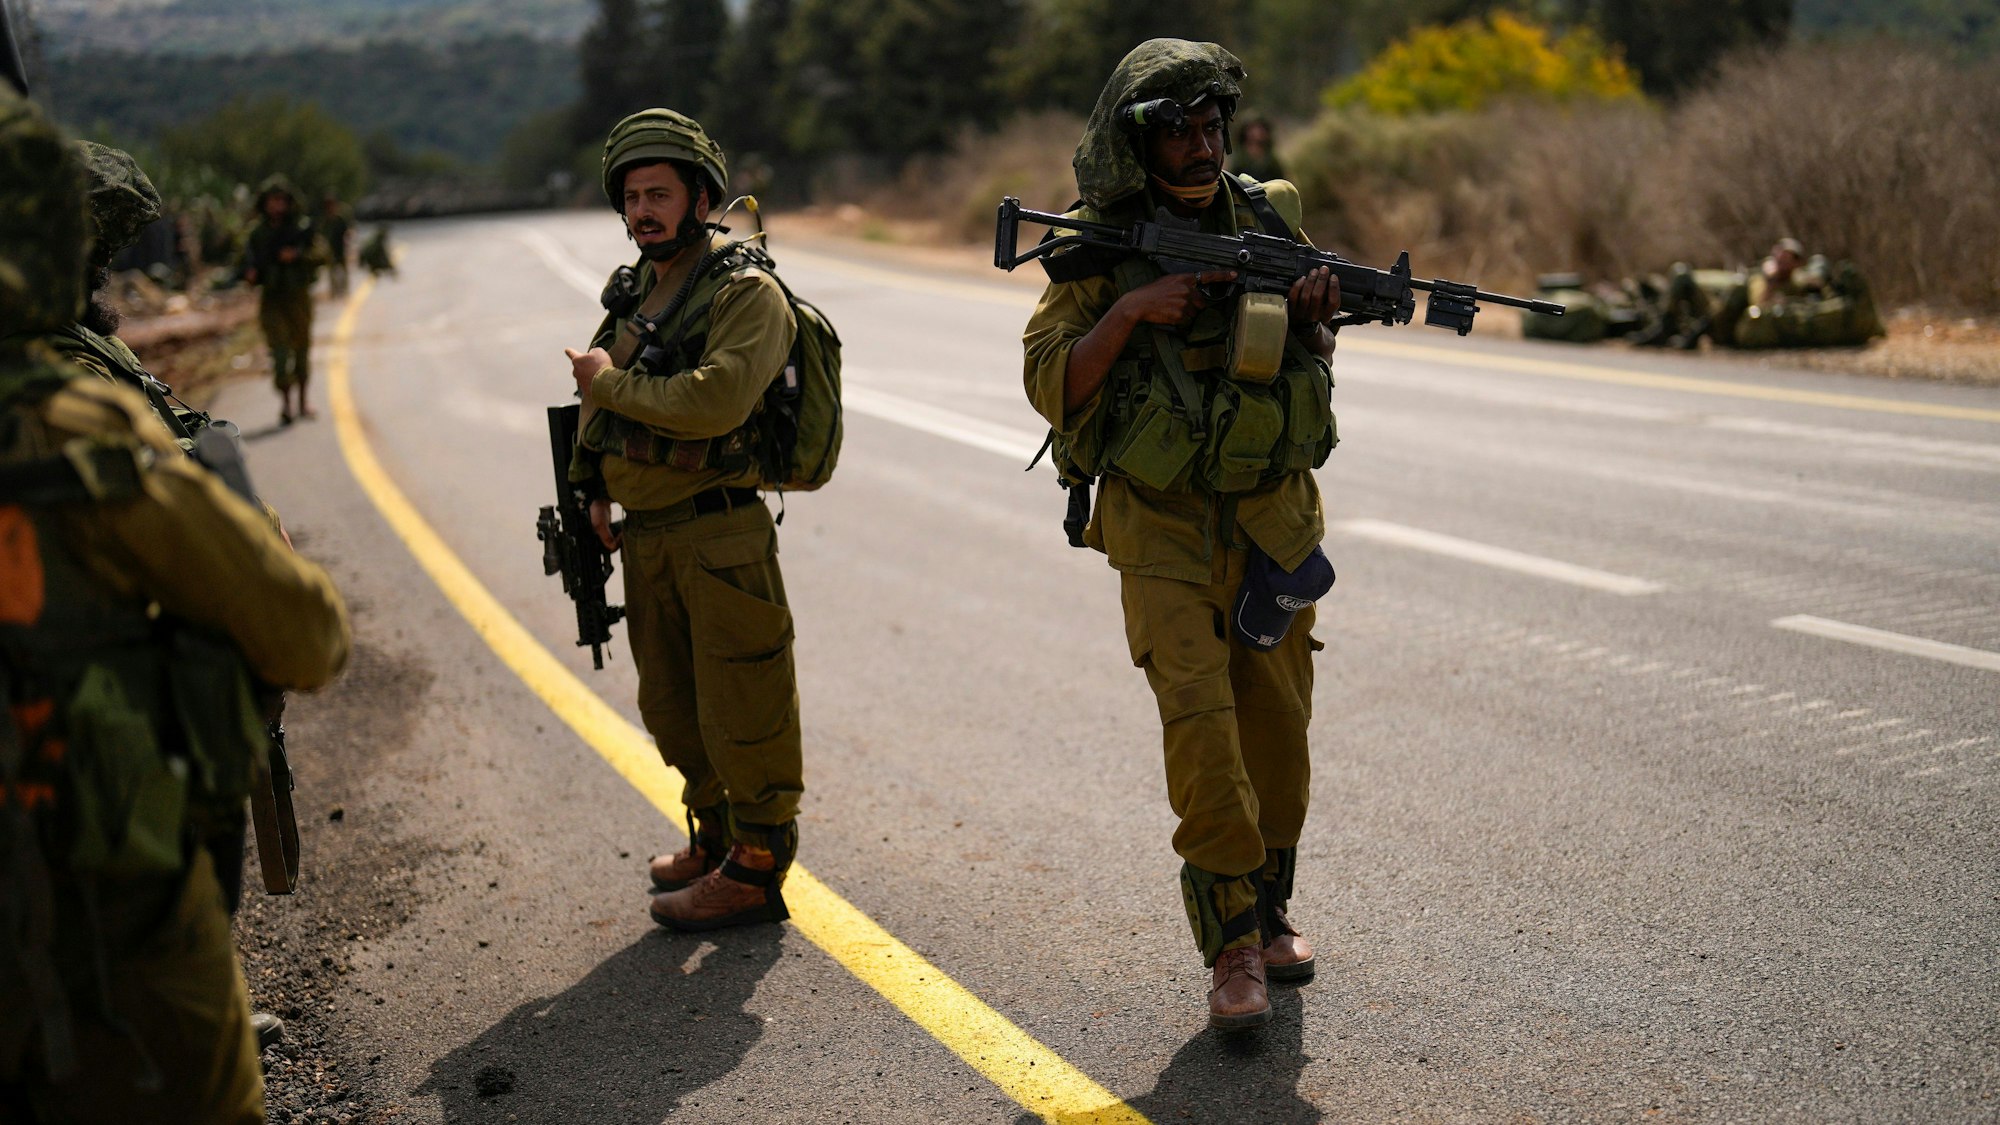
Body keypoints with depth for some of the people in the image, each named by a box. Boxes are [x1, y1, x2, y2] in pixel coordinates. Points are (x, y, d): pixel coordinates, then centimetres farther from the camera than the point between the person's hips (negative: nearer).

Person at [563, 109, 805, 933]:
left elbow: (714, 401, -27)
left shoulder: (748, 296, -11)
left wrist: (612, 383, -15)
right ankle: (714, 839, 33)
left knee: (741, 710, -1)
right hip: (643, 538, 8)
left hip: (719, 536, -8)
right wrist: (594, 485, 12)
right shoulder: (631, 295, 12)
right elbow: (597, 393, 25)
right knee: (672, 708, 17)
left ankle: (754, 870, 9)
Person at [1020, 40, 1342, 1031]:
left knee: (1276, 725, 9)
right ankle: (1231, 946, -6)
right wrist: (1133, 310, -21)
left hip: (1272, 514, 4)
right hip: (1163, 527, -3)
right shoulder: (1101, 245, -5)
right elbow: (1050, 384, -10)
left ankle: (1269, 910, 28)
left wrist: (1312, 316, -9)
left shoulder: (1269, 220, 4)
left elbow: (1311, 363, 13)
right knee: (1200, 717, -15)